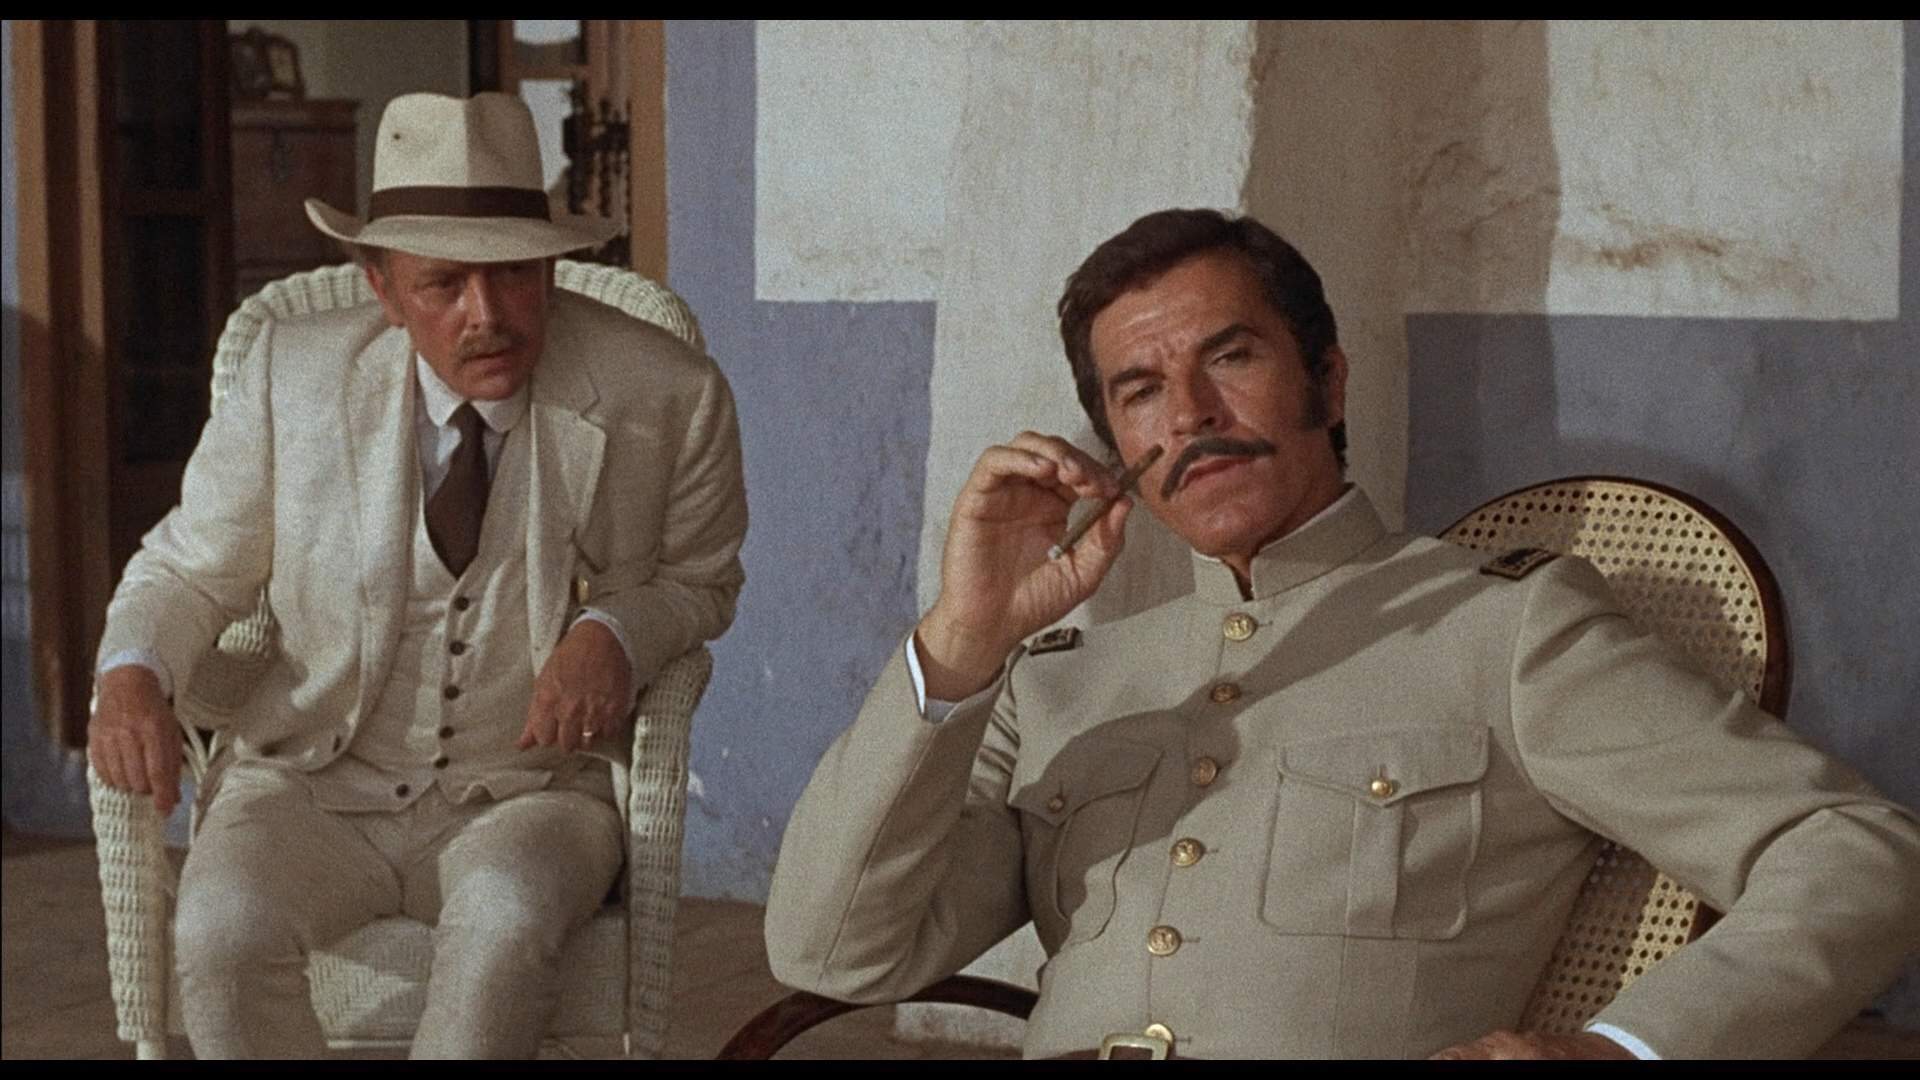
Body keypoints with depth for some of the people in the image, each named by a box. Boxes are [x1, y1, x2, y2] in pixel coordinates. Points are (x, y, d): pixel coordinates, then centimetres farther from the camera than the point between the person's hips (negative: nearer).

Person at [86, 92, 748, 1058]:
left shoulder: (666, 398, -9)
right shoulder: (293, 376, -6)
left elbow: (702, 579, 9)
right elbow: (192, 566, 8)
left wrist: (617, 633, -15)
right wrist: (132, 675, -15)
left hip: (526, 796, -1)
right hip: (313, 788, 1)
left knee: (506, 917, -35)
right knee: (224, 928, -30)